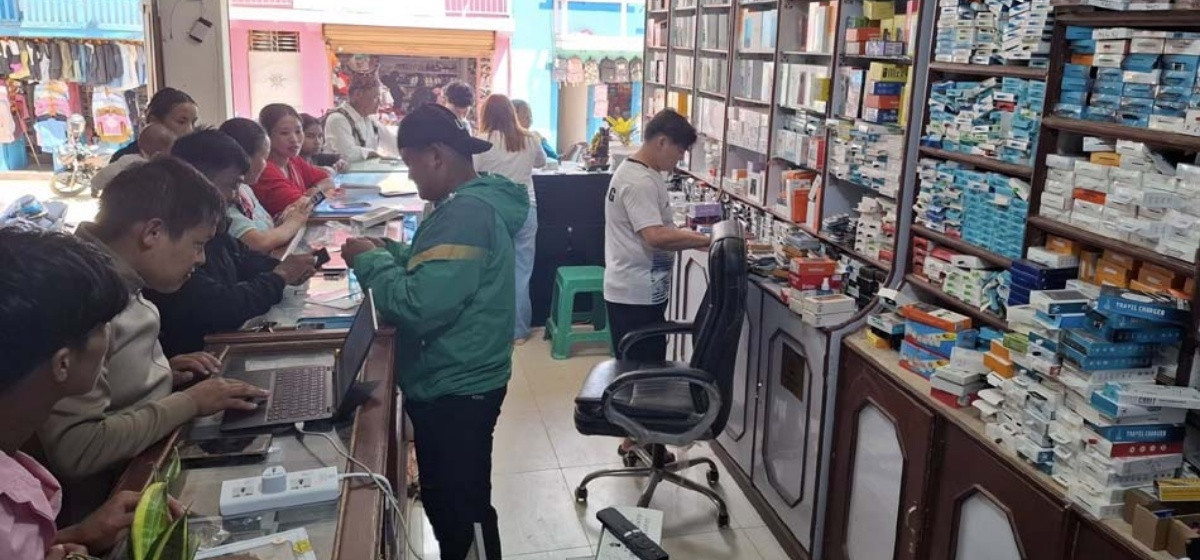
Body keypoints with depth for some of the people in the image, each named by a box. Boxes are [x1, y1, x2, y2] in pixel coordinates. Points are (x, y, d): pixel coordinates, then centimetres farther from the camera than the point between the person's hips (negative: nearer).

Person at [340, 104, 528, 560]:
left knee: (459, 512, 6)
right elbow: (437, 270, 19)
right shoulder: (469, 203, 9)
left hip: (455, 391, -10)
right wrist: (385, 250, 5)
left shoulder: (466, 213, -24)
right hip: (454, 384, 10)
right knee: (456, 504, 24)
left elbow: (419, 306, -30)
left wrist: (369, 262, -15)